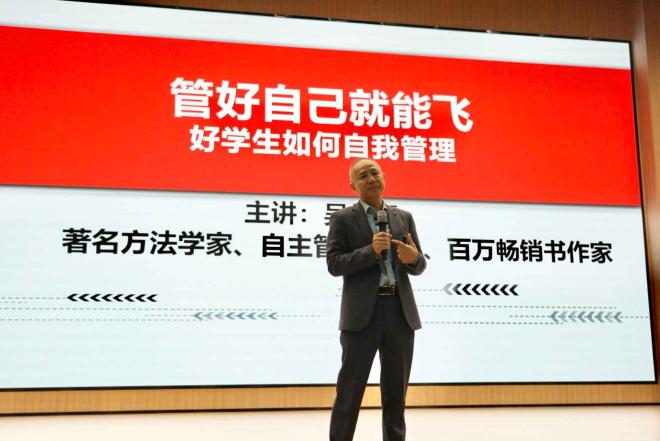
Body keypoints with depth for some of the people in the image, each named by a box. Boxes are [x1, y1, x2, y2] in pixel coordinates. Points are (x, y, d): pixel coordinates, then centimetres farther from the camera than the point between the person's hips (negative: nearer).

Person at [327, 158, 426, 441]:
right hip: (362, 313, -3)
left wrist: (414, 257, -11)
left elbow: (418, 267, 12)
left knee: (396, 390, 9)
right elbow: (334, 264, -6)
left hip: (400, 311, 4)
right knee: (350, 389, 0)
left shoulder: (404, 217, 14)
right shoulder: (343, 219, 3)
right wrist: (371, 251, -18)